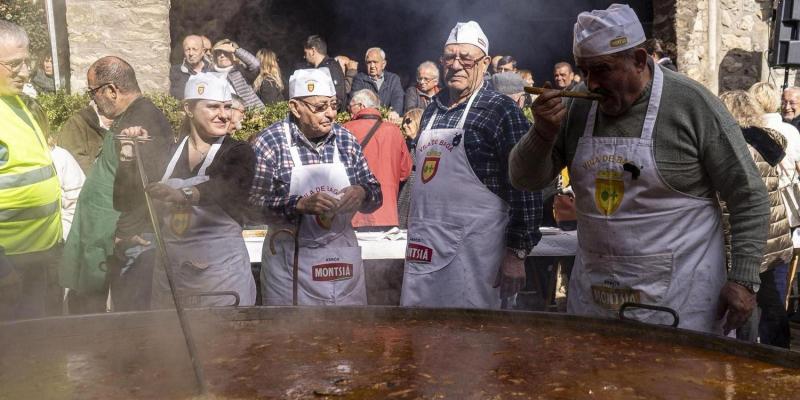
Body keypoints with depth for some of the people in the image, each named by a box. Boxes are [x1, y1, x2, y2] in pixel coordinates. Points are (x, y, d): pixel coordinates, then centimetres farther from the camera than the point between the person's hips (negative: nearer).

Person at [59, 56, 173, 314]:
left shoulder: (145, 122, -19)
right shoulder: (126, 120, 14)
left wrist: (126, 233, -23)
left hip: (111, 244, -10)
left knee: (86, 307, 2)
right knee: (81, 303, 17)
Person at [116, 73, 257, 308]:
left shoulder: (238, 153, -3)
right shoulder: (168, 154, 8)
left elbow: (226, 188, -24)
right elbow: (124, 201, 8)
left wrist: (184, 195, -41)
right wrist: (127, 156, -5)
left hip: (222, 272, -3)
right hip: (169, 272, 4)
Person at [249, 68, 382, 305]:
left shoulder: (346, 140, 1)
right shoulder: (270, 141, -9)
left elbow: (375, 195, 7)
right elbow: (251, 203, -15)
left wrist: (362, 193, -15)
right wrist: (300, 204, -27)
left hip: (343, 258, 4)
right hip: (289, 260, -3)